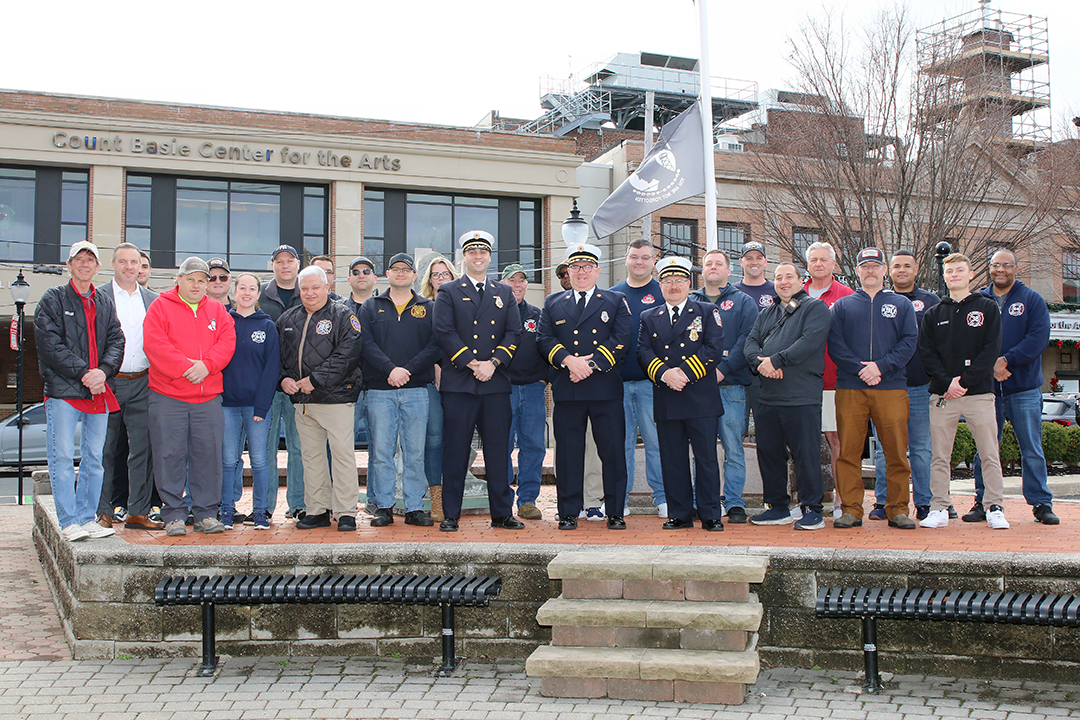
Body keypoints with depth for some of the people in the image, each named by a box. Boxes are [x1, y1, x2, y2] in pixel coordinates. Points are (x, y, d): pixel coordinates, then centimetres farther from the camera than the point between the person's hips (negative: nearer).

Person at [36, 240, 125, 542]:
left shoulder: (105, 303, 17)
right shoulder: (53, 299, 3)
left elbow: (116, 341, 9)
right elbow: (49, 343, -7)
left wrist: (103, 371, -10)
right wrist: (83, 373, -15)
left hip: (99, 392, 5)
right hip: (63, 391, -5)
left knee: (95, 458, 7)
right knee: (62, 458, -5)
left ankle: (87, 518, 14)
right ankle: (68, 522, 1)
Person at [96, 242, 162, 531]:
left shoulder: (153, 300, 12)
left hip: (142, 384, 3)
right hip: (108, 384, -3)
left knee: (143, 449, 2)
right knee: (104, 450, 2)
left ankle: (138, 512, 9)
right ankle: (103, 512, 11)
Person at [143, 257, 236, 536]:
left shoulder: (217, 310, 15)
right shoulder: (160, 307, 5)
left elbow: (227, 342, 3)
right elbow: (154, 344, -8)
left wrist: (206, 365, -14)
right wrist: (185, 367, -16)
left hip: (208, 398, 3)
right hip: (167, 397, -2)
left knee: (208, 456, 3)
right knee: (170, 456, -1)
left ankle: (206, 513, 12)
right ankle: (174, 515, 8)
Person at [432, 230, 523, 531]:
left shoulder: (504, 294, 16)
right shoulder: (448, 292, 8)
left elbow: (514, 333, 7)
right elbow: (444, 332, -4)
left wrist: (493, 363, -8)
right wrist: (471, 364, -12)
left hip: (496, 383, 2)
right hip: (458, 383, -2)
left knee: (498, 450, 4)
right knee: (455, 450, 0)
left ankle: (502, 514, 12)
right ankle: (450, 515, 7)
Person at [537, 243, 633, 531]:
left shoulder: (616, 301, 11)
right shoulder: (553, 303, 17)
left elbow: (621, 340, -1)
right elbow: (545, 339, 5)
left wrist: (592, 365, -12)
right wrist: (569, 361, -12)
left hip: (606, 388, -1)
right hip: (566, 389, 1)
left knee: (613, 451, 0)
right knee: (568, 452, 2)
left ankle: (615, 513, 9)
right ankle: (569, 513, 10)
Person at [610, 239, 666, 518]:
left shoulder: (664, 293, 5)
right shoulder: (612, 295, 13)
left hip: (652, 381, -2)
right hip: (618, 381, 3)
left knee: (657, 441, -1)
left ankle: (663, 498, 8)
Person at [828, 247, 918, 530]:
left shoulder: (901, 304, 14)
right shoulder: (842, 306, 15)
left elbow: (910, 341, 2)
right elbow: (835, 345, 3)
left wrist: (881, 366, -11)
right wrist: (859, 368, -12)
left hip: (892, 387, 0)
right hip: (850, 388, 0)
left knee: (897, 451, -1)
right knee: (848, 451, -2)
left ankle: (898, 509, 7)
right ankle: (851, 509, 5)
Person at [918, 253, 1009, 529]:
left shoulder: (987, 308, 6)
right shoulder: (934, 314, 12)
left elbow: (991, 350, -3)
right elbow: (926, 353, 4)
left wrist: (965, 381, -12)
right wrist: (947, 382, -11)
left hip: (979, 392, -2)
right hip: (942, 395, 2)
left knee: (990, 455, -1)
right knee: (940, 457, 3)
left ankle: (995, 509, 6)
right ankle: (939, 509, 9)